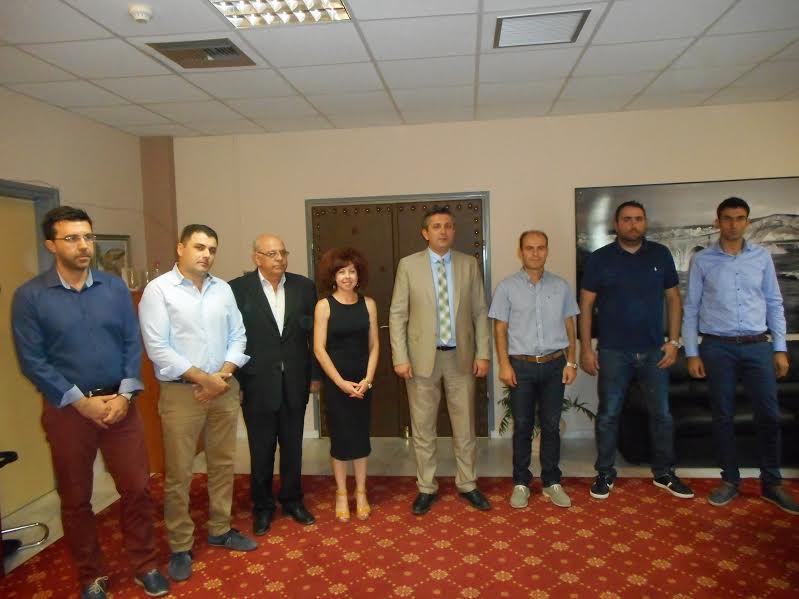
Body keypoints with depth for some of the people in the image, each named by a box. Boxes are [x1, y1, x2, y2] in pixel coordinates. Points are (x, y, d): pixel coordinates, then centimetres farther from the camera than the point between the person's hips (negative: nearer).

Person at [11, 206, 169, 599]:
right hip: (67, 410, -1)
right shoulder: (30, 296, -6)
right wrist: (82, 402, -13)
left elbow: (133, 344, 2)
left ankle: (145, 566, 26)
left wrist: (125, 394, -9)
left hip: (119, 404, 2)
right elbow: (32, 361, -9)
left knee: (137, 488, 6)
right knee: (75, 498, 12)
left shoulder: (115, 288, 2)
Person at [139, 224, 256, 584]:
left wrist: (224, 374, -9)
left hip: (225, 389, 5)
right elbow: (157, 348, -14)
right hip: (181, 392, -4)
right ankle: (180, 547, 21)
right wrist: (203, 378, -15)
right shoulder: (158, 290, -8)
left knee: (223, 464, 15)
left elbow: (237, 336, 7)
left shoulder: (223, 289, 7)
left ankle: (220, 530, 32)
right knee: (178, 474, 5)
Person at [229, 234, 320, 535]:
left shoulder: (304, 286, 1)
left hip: (295, 382, 3)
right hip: (257, 383, -2)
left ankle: (292, 499, 35)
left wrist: (315, 374, 5)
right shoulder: (238, 289, -7)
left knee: (293, 445, 15)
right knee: (261, 449, 12)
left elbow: (313, 333, 5)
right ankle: (262, 505, 32)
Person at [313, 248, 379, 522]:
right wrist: (341, 382, -13)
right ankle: (341, 494, 23)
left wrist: (367, 379, -9)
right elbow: (319, 349, -9)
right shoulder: (324, 305, -7)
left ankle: (361, 493, 24)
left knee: (361, 435, 10)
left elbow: (374, 345, 2)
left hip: (363, 381, 2)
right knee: (340, 437, 6)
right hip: (335, 381, -2)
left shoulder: (368, 304, 1)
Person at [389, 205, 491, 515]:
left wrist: (482, 353, -1)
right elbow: (397, 314, -2)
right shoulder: (408, 265, -2)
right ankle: (426, 488, 25)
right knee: (423, 428, 9)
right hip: (423, 356, -1)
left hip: (461, 356, 2)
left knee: (465, 426, 12)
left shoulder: (469, 264, 3)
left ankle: (467, 484, 30)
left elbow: (480, 312, 5)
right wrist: (400, 357, -8)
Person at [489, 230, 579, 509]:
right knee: (522, 427, 7)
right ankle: (521, 483, 20)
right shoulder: (507, 287, -2)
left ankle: (552, 482, 24)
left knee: (551, 426, 10)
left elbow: (569, 327, 8)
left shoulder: (561, 286, 5)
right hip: (522, 365, -2)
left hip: (554, 364, 2)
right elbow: (500, 329, -2)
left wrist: (571, 362, 3)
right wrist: (504, 365, -8)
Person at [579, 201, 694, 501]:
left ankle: (664, 473, 27)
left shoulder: (660, 254, 4)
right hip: (613, 352, -2)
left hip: (654, 350, 2)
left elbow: (673, 298, 7)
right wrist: (586, 347, -6)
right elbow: (586, 305, -2)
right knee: (608, 414, 6)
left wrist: (673, 341, -1)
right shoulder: (599, 258, -2)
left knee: (662, 414, 10)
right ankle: (605, 473, 20)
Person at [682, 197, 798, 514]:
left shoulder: (762, 256, 6)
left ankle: (772, 483, 20)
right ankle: (730, 480, 20)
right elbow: (690, 309, 1)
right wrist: (692, 353, -3)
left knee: (769, 415, 4)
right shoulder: (702, 260, 1)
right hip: (718, 347, -1)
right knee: (723, 416, 6)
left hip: (757, 346, 2)